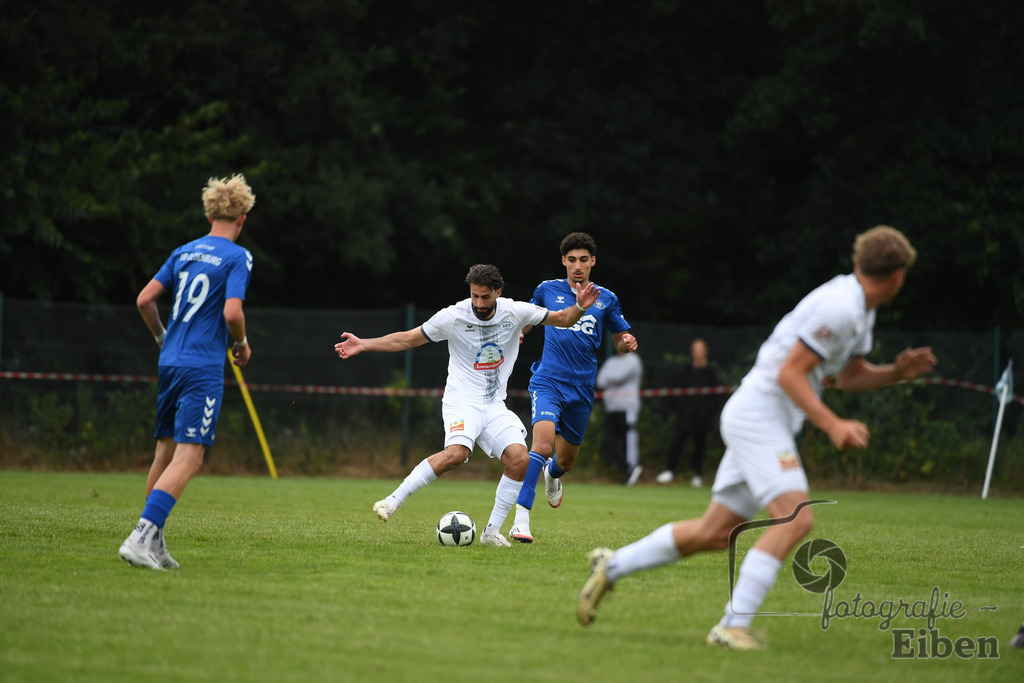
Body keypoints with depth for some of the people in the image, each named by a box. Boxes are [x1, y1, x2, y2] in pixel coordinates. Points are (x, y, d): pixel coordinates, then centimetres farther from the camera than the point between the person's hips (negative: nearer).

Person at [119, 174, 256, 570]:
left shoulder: (184, 252, 13)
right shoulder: (238, 257, -5)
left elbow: (145, 299, 12)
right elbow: (232, 312, -15)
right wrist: (241, 344, 3)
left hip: (170, 362, 7)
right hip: (204, 369, -7)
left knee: (166, 453, 14)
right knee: (188, 457, -11)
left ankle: (153, 543, 16)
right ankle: (140, 537, -23)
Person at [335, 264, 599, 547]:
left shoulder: (515, 312, -2)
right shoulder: (453, 317, -8)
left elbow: (562, 319, 8)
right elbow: (408, 339, -1)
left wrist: (580, 308, -14)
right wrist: (363, 345, -7)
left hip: (495, 405, 4)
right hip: (462, 401, -4)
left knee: (519, 459, -19)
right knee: (456, 453, -32)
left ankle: (492, 531, -5)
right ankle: (393, 500, -23)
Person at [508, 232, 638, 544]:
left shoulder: (606, 299, 6)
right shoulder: (548, 289, 4)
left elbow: (621, 342, 13)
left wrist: (627, 344, -11)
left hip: (582, 388, 3)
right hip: (548, 380, -3)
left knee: (566, 460, 15)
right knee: (543, 444, -26)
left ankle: (552, 473, 55)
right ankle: (521, 519, -27)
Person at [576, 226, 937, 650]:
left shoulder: (860, 310, 14)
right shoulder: (838, 307, -18)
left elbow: (849, 376, 24)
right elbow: (789, 373, -18)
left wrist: (897, 372, 8)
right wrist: (832, 424, -24)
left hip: (766, 422, 10)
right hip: (759, 412, -10)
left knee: (715, 533, 11)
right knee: (795, 518, -23)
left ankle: (612, 566, 23)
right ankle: (733, 625, -27)